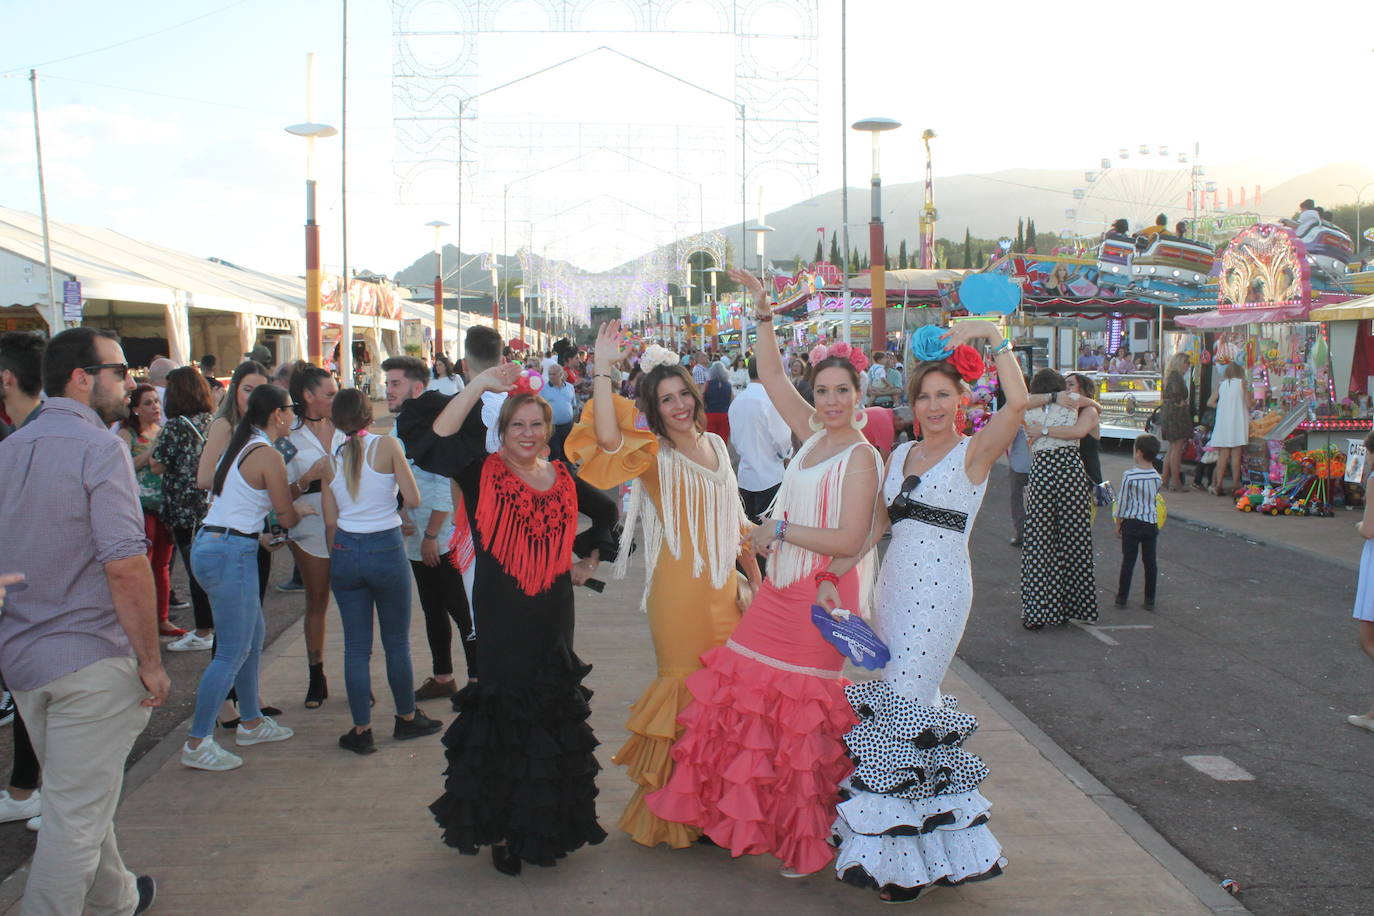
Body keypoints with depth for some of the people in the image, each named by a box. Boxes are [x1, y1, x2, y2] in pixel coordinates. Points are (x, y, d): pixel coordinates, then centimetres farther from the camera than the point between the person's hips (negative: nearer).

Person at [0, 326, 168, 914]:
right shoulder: (99, 448, -16)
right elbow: (124, 564, -23)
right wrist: (150, 660, -16)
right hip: (90, 662, -9)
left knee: (79, 796, 23)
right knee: (76, 813, 1)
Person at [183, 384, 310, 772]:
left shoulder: (239, 446, 13)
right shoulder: (267, 455, -13)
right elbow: (287, 517, -7)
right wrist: (303, 508, 15)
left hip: (209, 545, 10)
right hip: (231, 553, -10)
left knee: (254, 635, 20)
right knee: (233, 652, -4)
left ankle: (251, 722, 31)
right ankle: (197, 744, 0)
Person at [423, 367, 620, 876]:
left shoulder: (563, 480, 7)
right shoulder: (483, 475, -4)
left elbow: (606, 511, 25)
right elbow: (439, 438, -23)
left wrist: (590, 559, 15)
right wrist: (481, 385, -22)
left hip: (552, 624, 4)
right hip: (500, 627, -4)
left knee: (554, 723, 11)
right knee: (503, 724, 3)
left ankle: (548, 825, 28)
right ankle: (500, 832, 17)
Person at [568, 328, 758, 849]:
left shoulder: (715, 445, 10)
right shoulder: (653, 454, -7)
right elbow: (607, 437, -30)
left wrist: (756, 576, 17)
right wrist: (603, 367, -31)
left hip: (724, 585, 6)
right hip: (679, 588, -6)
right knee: (685, 685, 1)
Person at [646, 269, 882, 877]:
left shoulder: (860, 457, -13)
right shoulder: (813, 435, 7)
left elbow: (849, 539, -21)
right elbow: (771, 377, 14)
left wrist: (779, 530, -14)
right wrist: (763, 313, 7)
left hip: (822, 595, -7)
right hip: (782, 589, 7)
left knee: (804, 714, 3)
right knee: (747, 697, 8)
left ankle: (811, 840, 19)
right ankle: (748, 812, 24)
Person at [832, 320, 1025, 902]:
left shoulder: (974, 451, -5)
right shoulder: (901, 455, 14)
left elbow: (1018, 402, -24)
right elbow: (873, 526, 15)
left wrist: (991, 334, -17)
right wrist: (832, 577, 7)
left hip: (939, 589, -7)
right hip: (894, 586, 7)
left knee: (904, 704, -7)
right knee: (902, 700, 10)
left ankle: (904, 859, 6)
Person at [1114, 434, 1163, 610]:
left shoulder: (1128, 475, -14)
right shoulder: (1157, 477, -3)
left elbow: (1122, 502, -8)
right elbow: (1153, 497, 10)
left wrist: (1118, 524, 2)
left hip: (1131, 522, -3)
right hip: (1151, 522, 3)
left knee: (1128, 560, 5)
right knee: (1150, 561, 8)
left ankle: (1122, 597, 10)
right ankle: (1150, 600, 14)